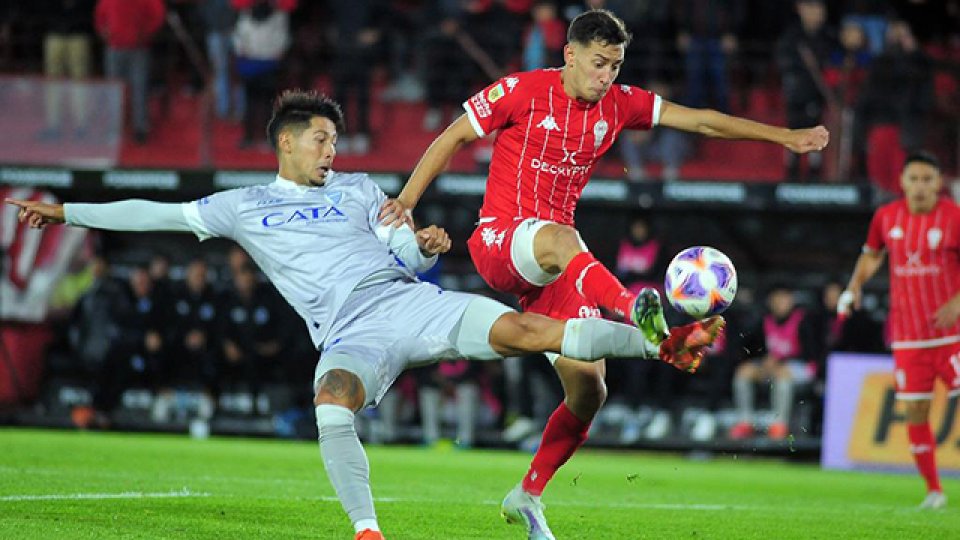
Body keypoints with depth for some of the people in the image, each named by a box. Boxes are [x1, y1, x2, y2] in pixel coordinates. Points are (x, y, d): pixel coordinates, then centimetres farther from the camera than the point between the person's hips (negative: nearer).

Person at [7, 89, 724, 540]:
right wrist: (66, 212, 14)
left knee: (527, 328, -21)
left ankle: (664, 345, -25)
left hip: (409, 299, 1)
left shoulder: (360, 190, 22)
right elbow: (157, 215, 18)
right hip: (349, 333, -1)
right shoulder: (243, 208, 18)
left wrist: (426, 245, -4)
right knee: (332, 405, -38)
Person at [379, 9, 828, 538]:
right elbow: (452, 138, 0)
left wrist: (785, 136, 8)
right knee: (562, 239, -41)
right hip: (497, 242, -6)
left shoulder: (618, 104, 8)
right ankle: (631, 311, -71)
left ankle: (528, 496, 16)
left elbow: (699, 119, 10)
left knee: (589, 390, -2)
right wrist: (407, 200, -9)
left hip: (553, 268, 6)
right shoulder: (522, 91, -6)